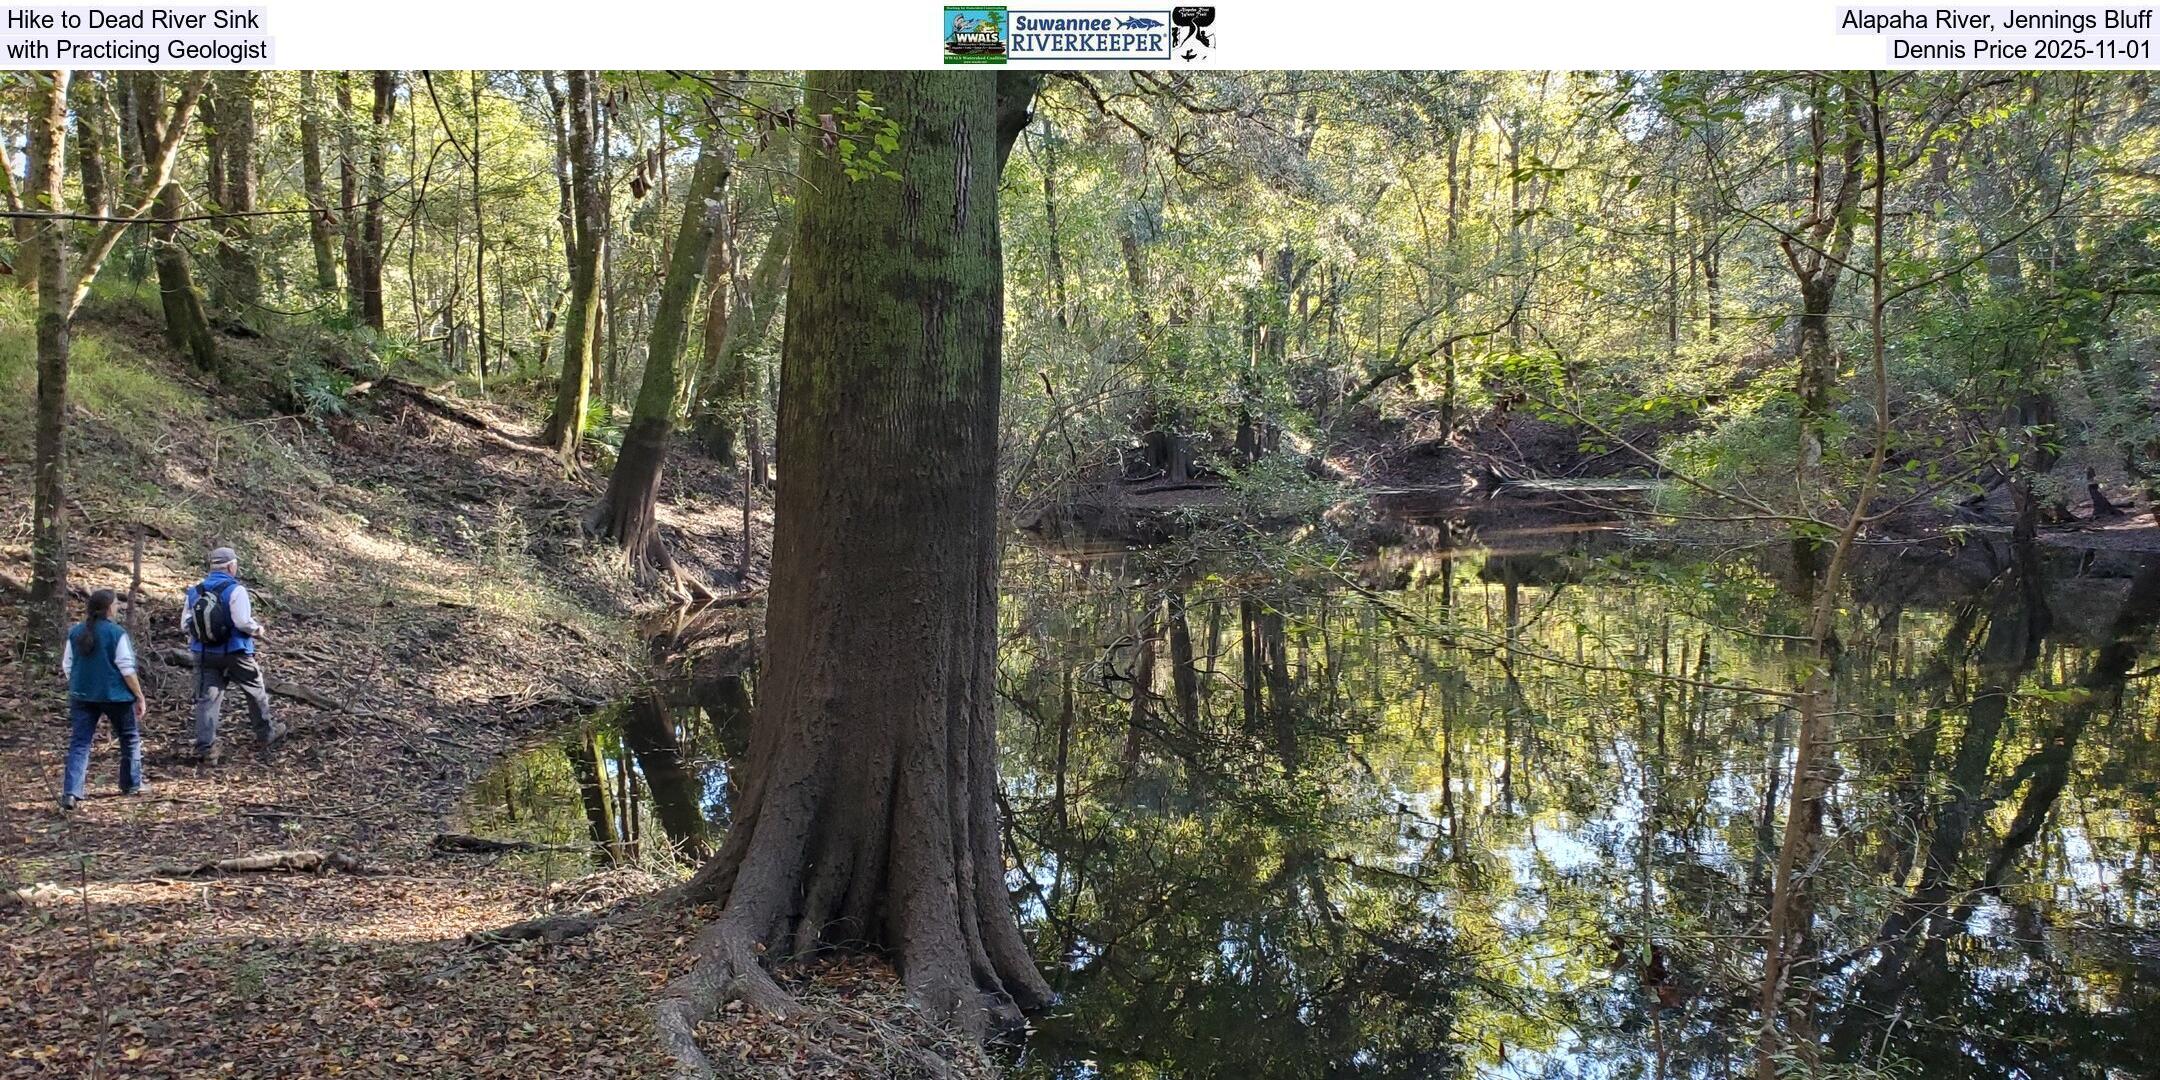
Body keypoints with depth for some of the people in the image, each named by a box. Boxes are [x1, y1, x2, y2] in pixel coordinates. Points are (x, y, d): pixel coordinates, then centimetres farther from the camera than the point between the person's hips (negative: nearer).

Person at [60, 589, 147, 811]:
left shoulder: (75, 633, 2)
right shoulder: (117, 633, -13)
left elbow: (67, 666, 8)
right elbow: (126, 668, -13)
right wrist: (140, 696, -6)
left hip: (82, 695, 4)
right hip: (115, 695, -4)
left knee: (79, 744, 5)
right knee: (130, 738, 16)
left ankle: (70, 792, -8)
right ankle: (131, 784, 26)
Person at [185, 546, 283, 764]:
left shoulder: (194, 591, 3)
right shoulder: (235, 590, -15)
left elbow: (185, 625, 3)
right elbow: (243, 622, -24)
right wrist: (258, 630, -5)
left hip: (205, 654, 4)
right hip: (235, 654, -4)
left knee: (207, 699, 5)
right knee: (256, 693, 15)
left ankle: (205, 749, 0)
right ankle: (266, 736, 29)